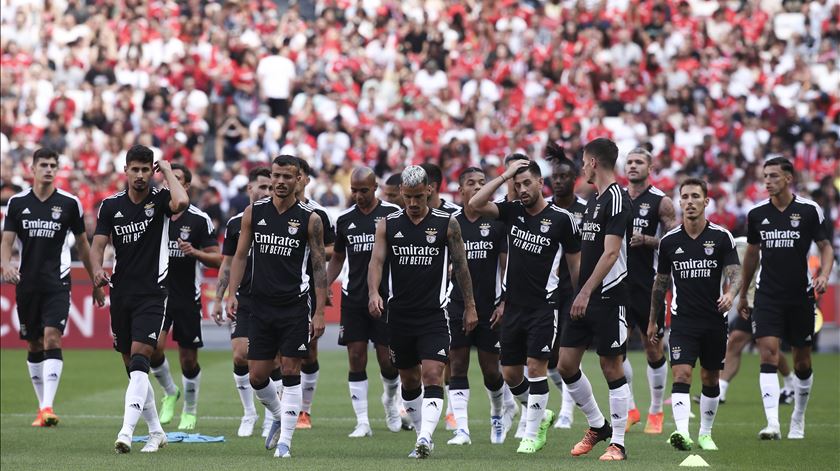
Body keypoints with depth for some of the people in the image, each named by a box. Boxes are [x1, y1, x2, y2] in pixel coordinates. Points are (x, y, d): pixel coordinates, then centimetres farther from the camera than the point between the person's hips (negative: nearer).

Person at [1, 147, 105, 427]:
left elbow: (82, 244, 10)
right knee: (34, 346, 9)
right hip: (27, 283, 3)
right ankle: (42, 407, 21)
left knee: (52, 339, -18)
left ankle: (48, 407, -25)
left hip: (57, 283, -3)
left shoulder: (69, 203, 1)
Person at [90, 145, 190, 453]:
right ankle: (156, 431, 22)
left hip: (152, 294, -4)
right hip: (121, 294, 4)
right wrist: (98, 269, -18)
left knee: (139, 359, -18)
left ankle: (126, 432, -26)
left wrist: (168, 171, -12)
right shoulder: (111, 205, 6)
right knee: (133, 367, 9)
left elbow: (181, 202, -27)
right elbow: (98, 244, 3)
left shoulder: (160, 199, -3)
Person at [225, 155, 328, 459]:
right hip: (261, 305, 3)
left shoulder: (309, 219, -3)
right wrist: (232, 294, 0)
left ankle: (285, 440, -1)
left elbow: (319, 266, -1)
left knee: (291, 373, -5)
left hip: (295, 307, -3)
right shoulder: (254, 212, 4)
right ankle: (279, 416, 31)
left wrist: (319, 312, -6)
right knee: (256, 376, 4)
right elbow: (241, 255, 10)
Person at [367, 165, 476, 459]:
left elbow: (460, 265, 7)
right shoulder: (388, 225, 5)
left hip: (434, 314, -3)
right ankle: (424, 438, 24)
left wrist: (470, 306, 7)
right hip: (399, 314, 3)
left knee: (432, 375, -16)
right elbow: (377, 261, -4)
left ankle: (424, 439, -26)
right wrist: (374, 293, -22)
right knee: (409, 380, 11)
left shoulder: (446, 224, 1)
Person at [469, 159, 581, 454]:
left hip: (543, 306, -5)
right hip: (514, 306, 5)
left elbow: (575, 263, 2)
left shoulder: (561, 219, -5)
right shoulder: (512, 212, 6)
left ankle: (532, 435, -2)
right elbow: (476, 204, -8)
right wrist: (506, 175, -9)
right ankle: (541, 415, 30)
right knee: (510, 373, 7)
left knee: (536, 366, -10)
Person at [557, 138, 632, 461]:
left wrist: (587, 291, -25)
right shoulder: (594, 199, 16)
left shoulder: (616, 199, -13)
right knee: (566, 364, 7)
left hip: (609, 297, -9)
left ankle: (617, 443, 3)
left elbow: (611, 252, -20)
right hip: (585, 297, 9)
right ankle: (597, 426, 23)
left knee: (611, 367, -3)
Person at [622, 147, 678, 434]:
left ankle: (655, 412, 16)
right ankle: (629, 409, 5)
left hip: (649, 285, -3)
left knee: (653, 349, 4)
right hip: (620, 283, 3)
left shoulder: (661, 202, -2)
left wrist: (646, 240, -18)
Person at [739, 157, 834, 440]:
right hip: (767, 296, 1)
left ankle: (798, 421, 27)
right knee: (768, 354, -15)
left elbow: (825, 247, 3)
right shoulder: (757, 213, 4)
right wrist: (742, 294, 21)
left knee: (802, 363, 7)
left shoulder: (809, 210, -4)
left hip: (800, 296, -1)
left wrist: (824, 275, -17)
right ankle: (772, 424, -21)